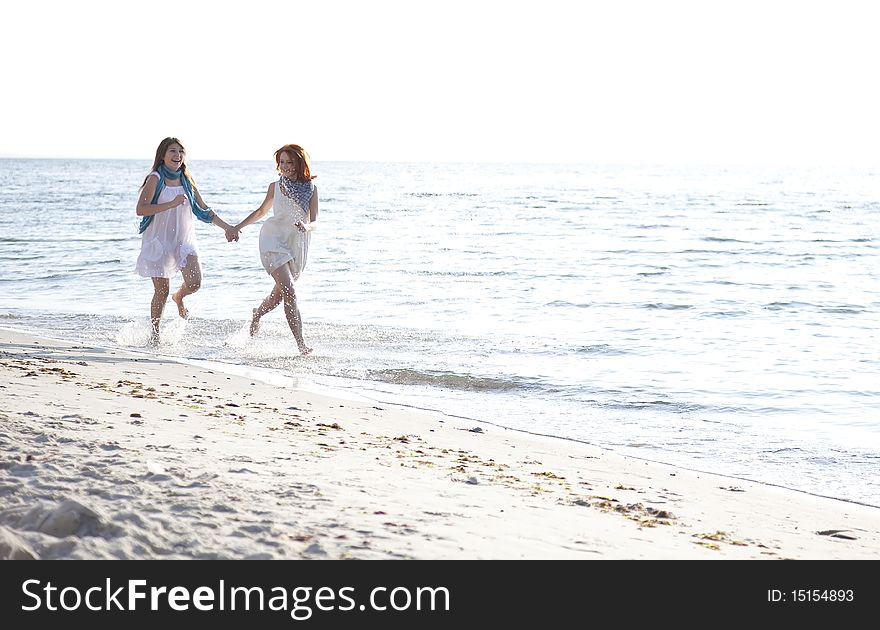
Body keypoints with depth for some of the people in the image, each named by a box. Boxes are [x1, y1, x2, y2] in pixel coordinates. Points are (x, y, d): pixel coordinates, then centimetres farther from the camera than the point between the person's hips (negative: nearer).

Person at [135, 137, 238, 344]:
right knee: (162, 291, -3)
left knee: (195, 283, -12)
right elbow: (141, 209, -20)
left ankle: (178, 297, 24)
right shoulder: (155, 179, -8)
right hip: (159, 240, -4)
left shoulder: (187, 180, 8)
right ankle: (154, 333, 15)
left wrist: (227, 227, 11)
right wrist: (171, 204, -27)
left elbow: (203, 210, 15)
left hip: (184, 239, 4)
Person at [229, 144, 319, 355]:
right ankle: (301, 343, -23)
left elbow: (314, 221, -6)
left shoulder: (311, 189, 1)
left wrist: (307, 227, -28)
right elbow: (261, 211, 19)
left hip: (298, 245, 2)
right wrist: (239, 226, 22)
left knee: (279, 293, 16)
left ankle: (256, 315, 48)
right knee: (289, 291, -18)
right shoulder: (275, 187, 3)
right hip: (274, 240, -2)